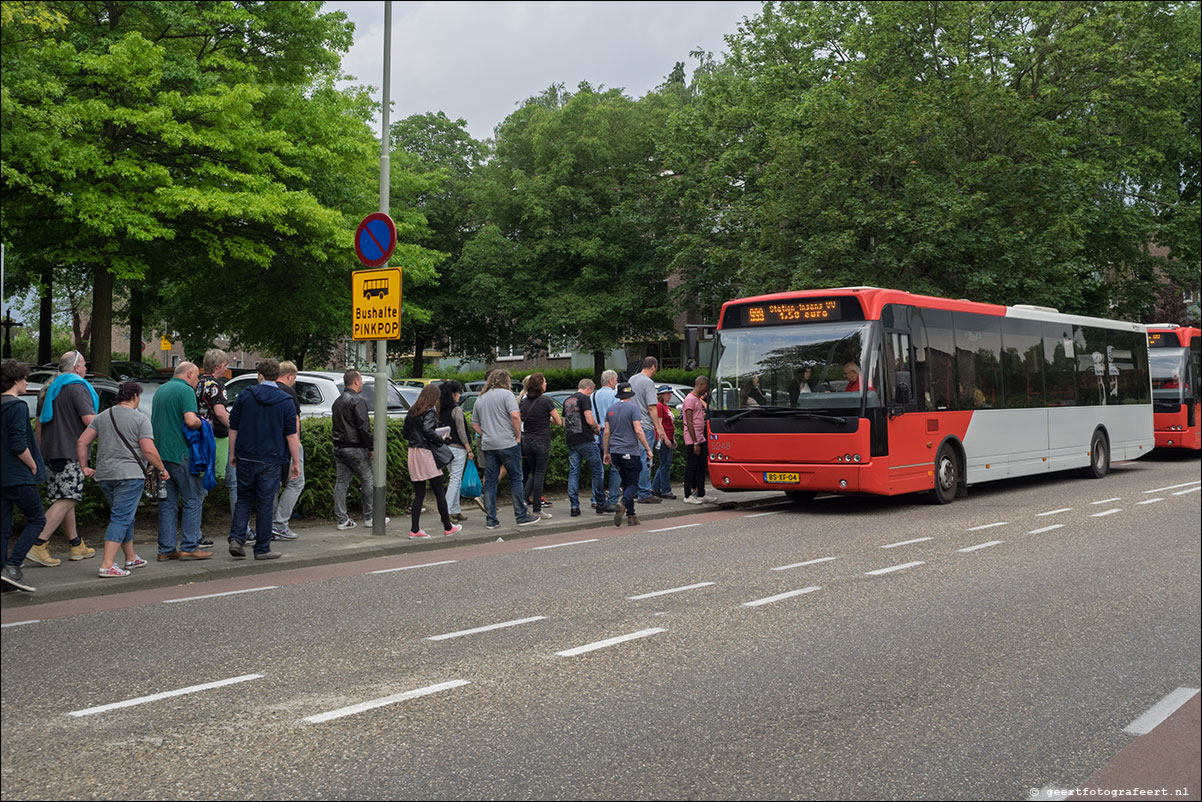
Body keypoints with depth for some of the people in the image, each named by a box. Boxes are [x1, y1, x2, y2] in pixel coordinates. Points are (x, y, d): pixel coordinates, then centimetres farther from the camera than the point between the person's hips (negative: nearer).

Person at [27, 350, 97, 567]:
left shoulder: (51, 388, 19)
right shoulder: (77, 387, -9)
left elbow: (39, 423, 22)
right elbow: (89, 420, -19)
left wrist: (39, 453, 25)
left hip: (50, 451, 10)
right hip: (70, 452, -10)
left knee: (64, 498, 13)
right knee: (66, 500, -11)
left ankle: (77, 545, 19)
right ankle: (39, 544, -19)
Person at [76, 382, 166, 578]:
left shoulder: (101, 417, 13)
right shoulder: (140, 419, -5)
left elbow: (82, 442, 8)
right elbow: (149, 451, -12)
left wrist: (84, 467, 13)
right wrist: (162, 469, 0)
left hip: (104, 475, 7)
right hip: (129, 475, -7)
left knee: (126, 516, 20)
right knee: (121, 519, -7)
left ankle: (130, 558, 29)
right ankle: (107, 566, -15)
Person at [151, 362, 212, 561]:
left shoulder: (160, 390, 18)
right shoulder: (186, 390, -9)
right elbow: (191, 420, -22)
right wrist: (202, 423, -3)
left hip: (161, 453, 8)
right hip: (181, 454, -8)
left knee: (167, 503, 10)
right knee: (193, 499, 0)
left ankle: (166, 549, 11)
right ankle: (188, 547, -1)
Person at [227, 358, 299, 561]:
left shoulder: (245, 395, 1)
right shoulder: (285, 401, -4)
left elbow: (233, 428, 5)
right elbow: (291, 435, -6)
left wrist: (233, 454, 15)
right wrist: (296, 462, 0)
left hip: (245, 459, 2)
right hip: (271, 461, -2)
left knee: (244, 499, 16)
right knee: (266, 504, 4)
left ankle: (236, 539, 1)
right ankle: (262, 549, 8)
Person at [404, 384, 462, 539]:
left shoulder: (412, 411, 12)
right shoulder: (430, 411, -9)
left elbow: (406, 434, 14)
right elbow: (427, 430, -23)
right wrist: (441, 439, -9)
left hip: (413, 452, 7)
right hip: (426, 452, -7)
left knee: (419, 494, 10)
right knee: (439, 492, 3)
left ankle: (414, 530, 5)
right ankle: (448, 527, 11)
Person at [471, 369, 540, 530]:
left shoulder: (480, 399, 17)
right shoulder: (506, 394, -5)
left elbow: (474, 424, 19)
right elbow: (515, 415, -17)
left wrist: (486, 436, 16)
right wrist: (518, 436, -8)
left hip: (488, 446, 6)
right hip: (507, 444, -6)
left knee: (490, 481, 7)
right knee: (516, 478, 3)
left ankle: (490, 520, 6)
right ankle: (521, 516, 6)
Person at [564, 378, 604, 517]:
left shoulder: (567, 400, 16)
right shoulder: (585, 398, -7)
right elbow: (590, 420, -16)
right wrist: (597, 427, 4)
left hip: (571, 441, 7)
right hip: (586, 440, -7)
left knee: (573, 473, 6)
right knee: (597, 471, 6)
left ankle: (574, 506, 1)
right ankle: (600, 503, 11)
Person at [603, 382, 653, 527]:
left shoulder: (611, 410, 10)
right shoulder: (633, 408, -7)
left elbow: (606, 432, 11)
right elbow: (638, 430, -15)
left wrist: (606, 452, 17)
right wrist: (648, 449, -9)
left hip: (615, 452, 5)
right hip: (630, 452, -5)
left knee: (626, 483, 14)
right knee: (633, 483, 0)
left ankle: (631, 515, 12)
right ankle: (622, 506, -25)